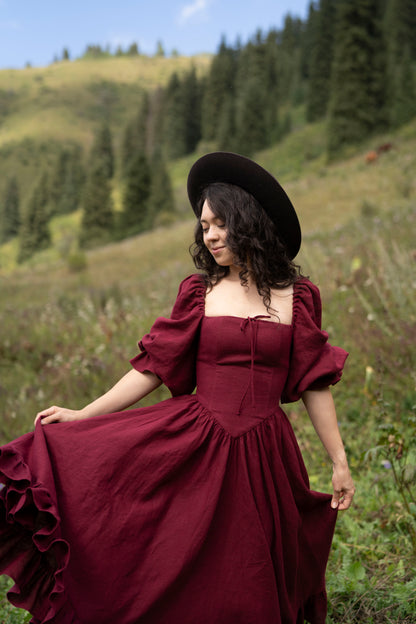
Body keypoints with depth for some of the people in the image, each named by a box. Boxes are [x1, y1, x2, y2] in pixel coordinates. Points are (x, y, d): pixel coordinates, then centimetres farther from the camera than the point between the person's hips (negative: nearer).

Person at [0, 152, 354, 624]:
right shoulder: (199, 293, 2)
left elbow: (314, 383, 4)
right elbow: (152, 367, 2)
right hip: (194, 445, 0)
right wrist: (84, 414, -4)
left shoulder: (296, 298, 1)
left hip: (261, 455, 0)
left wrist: (339, 461, 4)